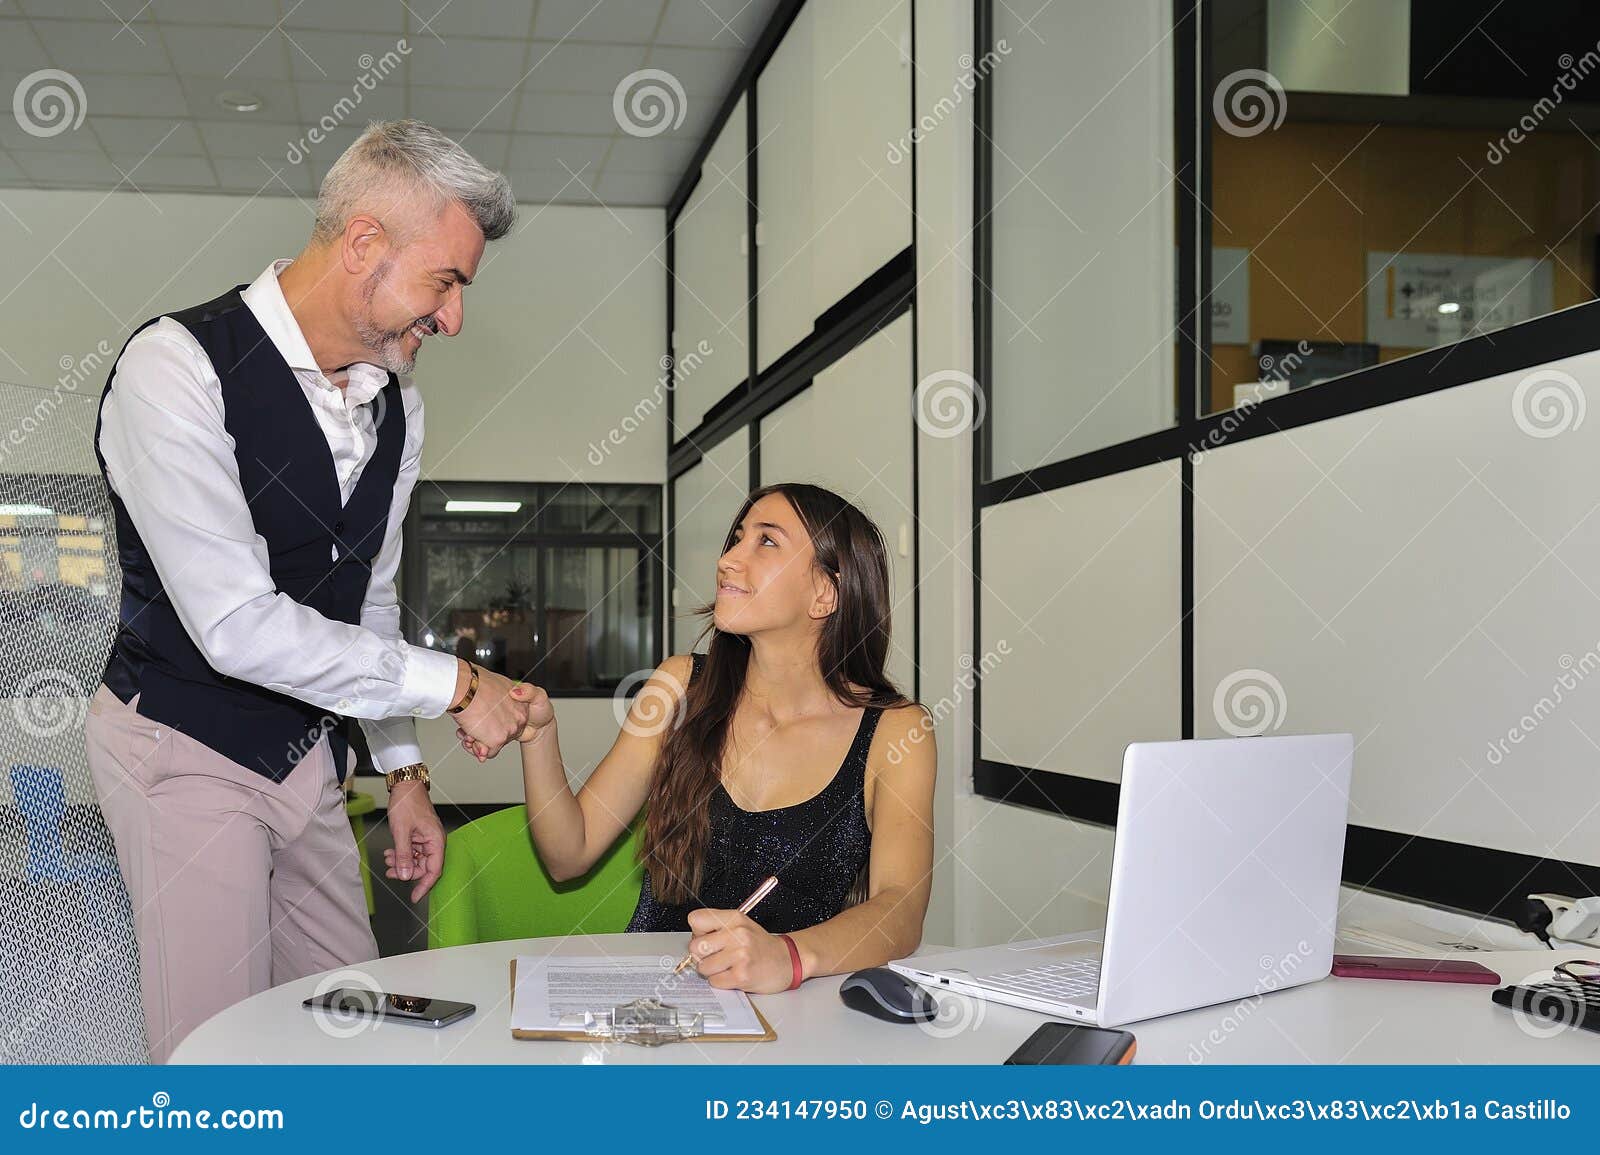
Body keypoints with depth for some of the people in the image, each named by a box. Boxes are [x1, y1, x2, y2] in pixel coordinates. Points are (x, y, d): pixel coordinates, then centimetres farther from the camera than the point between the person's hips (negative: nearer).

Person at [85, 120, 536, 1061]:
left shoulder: (397, 406, 4)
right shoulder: (177, 367, -20)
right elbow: (236, 625, -26)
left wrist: (404, 770, 15)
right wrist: (453, 685, -21)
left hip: (308, 753, 7)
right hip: (188, 748, -6)